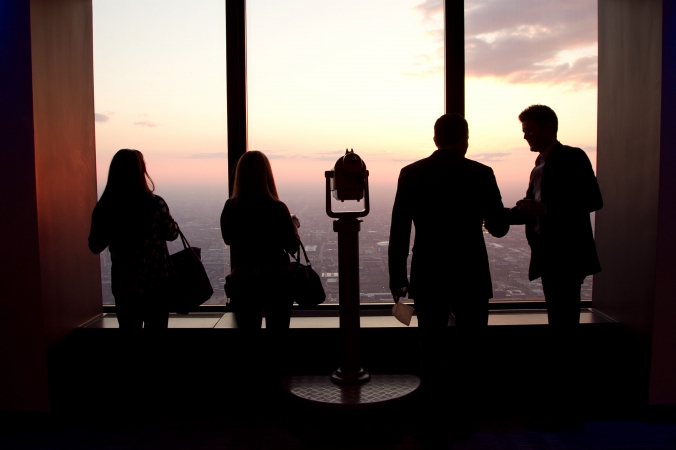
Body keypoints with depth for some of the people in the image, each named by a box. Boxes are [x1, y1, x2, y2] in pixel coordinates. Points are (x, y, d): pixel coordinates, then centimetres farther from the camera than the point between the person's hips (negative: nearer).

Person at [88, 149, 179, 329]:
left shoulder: (104, 208, -8)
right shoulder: (155, 204, -17)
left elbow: (95, 246, 2)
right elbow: (172, 233, -2)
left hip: (123, 284, 2)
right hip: (155, 282, -2)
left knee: (129, 325, 17)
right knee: (156, 325, 13)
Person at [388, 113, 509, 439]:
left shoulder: (411, 174, -3)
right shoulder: (481, 174, -6)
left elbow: (398, 231, -4)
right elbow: (498, 228, 0)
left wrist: (397, 276, 4)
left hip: (427, 276, 2)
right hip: (470, 275, -1)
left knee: (431, 346, 14)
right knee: (471, 342, 17)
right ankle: (462, 403, 16)